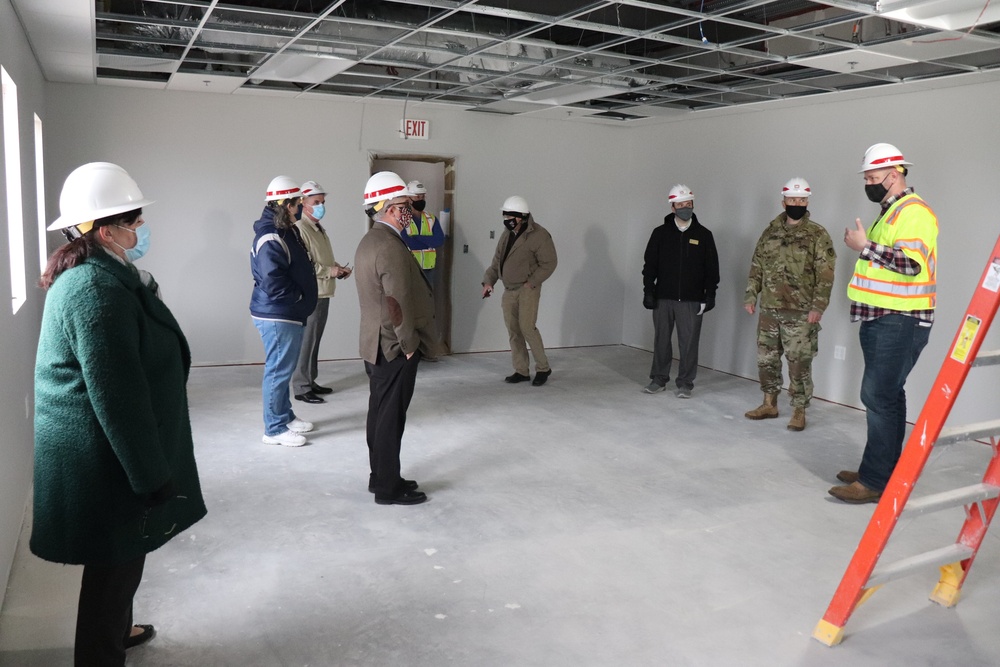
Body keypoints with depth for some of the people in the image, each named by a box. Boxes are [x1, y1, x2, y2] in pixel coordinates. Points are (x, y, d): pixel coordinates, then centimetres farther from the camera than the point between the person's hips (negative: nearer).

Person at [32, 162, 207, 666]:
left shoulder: (87, 276, 9)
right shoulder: (100, 290, -25)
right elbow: (119, 398, -27)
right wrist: (155, 479, -21)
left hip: (95, 454, 11)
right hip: (106, 460, -11)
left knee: (118, 561, 27)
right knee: (115, 565, 7)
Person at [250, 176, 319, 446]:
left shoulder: (286, 232, 11)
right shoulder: (271, 239, -20)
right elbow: (273, 282, -27)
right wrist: (299, 299, -14)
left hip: (288, 314, 10)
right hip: (277, 316, -10)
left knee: (283, 369, 20)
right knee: (278, 370, -1)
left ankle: (285, 416, 33)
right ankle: (274, 429, 9)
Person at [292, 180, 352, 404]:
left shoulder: (320, 229, 18)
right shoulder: (299, 230, -13)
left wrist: (338, 268, 8)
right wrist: (330, 271, -19)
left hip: (323, 294, 9)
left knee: (315, 340, 15)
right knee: (306, 341, -4)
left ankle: (310, 382, 24)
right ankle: (301, 388, 3)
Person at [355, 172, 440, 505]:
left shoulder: (368, 242, 11)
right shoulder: (390, 246, -21)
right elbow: (399, 303, -24)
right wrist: (409, 344, -13)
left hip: (375, 345, 10)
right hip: (394, 348, -10)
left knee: (380, 413, 16)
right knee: (391, 418, -1)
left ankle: (380, 477, 28)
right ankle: (389, 488, 9)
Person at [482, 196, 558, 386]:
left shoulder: (539, 235, -12)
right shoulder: (506, 235, 11)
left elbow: (549, 263, -13)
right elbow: (496, 261, 15)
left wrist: (531, 282, -18)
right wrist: (489, 281, 1)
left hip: (528, 289, -7)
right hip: (509, 290, 7)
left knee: (527, 327, -14)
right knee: (513, 331, 7)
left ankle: (543, 368, 2)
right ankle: (521, 371, 16)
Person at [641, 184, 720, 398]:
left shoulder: (703, 234, 3)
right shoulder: (660, 233, 4)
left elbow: (712, 268, 4)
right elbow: (649, 264, 5)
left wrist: (710, 295, -2)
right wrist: (648, 291, -1)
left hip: (692, 300, -1)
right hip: (663, 298, 1)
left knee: (688, 342, 2)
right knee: (661, 340, 8)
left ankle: (685, 384, 12)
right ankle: (659, 379, 22)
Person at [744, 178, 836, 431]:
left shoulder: (817, 234, -4)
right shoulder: (770, 232, 10)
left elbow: (825, 274, -9)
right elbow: (756, 267, 15)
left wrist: (818, 306, -16)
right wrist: (751, 295, 7)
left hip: (800, 312, -5)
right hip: (769, 309, 5)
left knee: (799, 362, -2)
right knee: (766, 358, 11)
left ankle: (799, 411, 8)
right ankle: (769, 404, 24)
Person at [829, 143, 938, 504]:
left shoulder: (914, 211, -12)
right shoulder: (889, 213, 21)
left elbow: (911, 262, -25)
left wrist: (865, 246, -19)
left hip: (900, 322, -11)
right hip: (880, 321, 11)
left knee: (880, 397, -12)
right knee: (884, 396, 13)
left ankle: (875, 482, -9)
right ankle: (882, 470, 22)